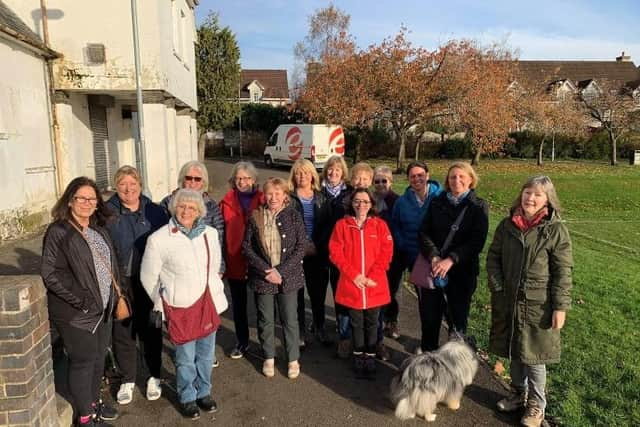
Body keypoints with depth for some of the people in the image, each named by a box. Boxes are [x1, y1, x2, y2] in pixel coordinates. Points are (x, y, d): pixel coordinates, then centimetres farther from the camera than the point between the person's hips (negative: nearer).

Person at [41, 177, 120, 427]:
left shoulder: (98, 228, 8)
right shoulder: (58, 232, -15)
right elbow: (50, 274, -19)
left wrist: (112, 297, 9)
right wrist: (80, 300, -19)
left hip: (103, 309, 7)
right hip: (76, 314, -7)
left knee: (98, 358, 19)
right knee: (82, 362, 6)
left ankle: (93, 401, 39)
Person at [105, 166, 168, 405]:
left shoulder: (154, 212, 1)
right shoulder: (106, 212, -3)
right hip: (119, 283, -1)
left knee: (151, 330, 13)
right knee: (122, 332, 9)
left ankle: (154, 377, 31)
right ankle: (127, 380, 29)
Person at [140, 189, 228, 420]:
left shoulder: (210, 233, 0)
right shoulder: (159, 239, -10)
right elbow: (148, 276, -1)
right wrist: (163, 302, 6)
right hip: (181, 308, -3)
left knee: (206, 354, 16)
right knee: (185, 358, 9)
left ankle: (203, 392, 38)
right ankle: (187, 398, 32)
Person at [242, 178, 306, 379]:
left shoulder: (294, 216, -4)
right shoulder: (255, 217, 0)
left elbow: (300, 247, -6)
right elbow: (247, 247, -1)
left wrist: (280, 271, -14)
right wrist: (265, 269, -12)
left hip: (288, 277, -1)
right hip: (262, 277, 1)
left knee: (290, 319, 8)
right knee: (265, 320, 12)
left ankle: (293, 359, 26)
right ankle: (269, 358, 32)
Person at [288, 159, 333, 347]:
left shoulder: (322, 198, 7)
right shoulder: (289, 198, -2)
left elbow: (328, 225, 4)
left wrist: (317, 245, -9)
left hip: (318, 254, 2)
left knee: (319, 293, 10)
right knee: (297, 293, 5)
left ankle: (319, 328, 29)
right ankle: (299, 331, 20)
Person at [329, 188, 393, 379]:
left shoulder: (380, 225, 1)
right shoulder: (342, 225, 0)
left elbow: (386, 253, -3)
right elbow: (335, 253, -5)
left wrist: (372, 277, -13)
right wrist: (354, 275, -13)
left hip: (375, 285, 0)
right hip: (351, 284, 0)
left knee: (372, 322, 10)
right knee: (356, 322, 10)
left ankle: (370, 357, 25)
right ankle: (358, 356, 27)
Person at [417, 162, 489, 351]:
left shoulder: (479, 207, 0)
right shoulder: (436, 203, 7)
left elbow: (477, 241, -9)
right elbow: (424, 232, -1)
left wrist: (451, 260, -19)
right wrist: (434, 257, -17)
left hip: (462, 271, -2)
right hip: (433, 268, 2)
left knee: (458, 316, 6)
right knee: (429, 315, 8)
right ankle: (427, 352, 27)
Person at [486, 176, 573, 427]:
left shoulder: (555, 230, -10)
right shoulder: (507, 225, 1)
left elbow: (563, 272, -9)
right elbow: (493, 257, 7)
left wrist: (560, 307, -12)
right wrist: (497, 289, -2)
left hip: (538, 305, -4)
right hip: (508, 302, 4)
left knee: (533, 356, 6)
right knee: (514, 352, 18)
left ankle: (536, 405, 27)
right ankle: (519, 394, 39)